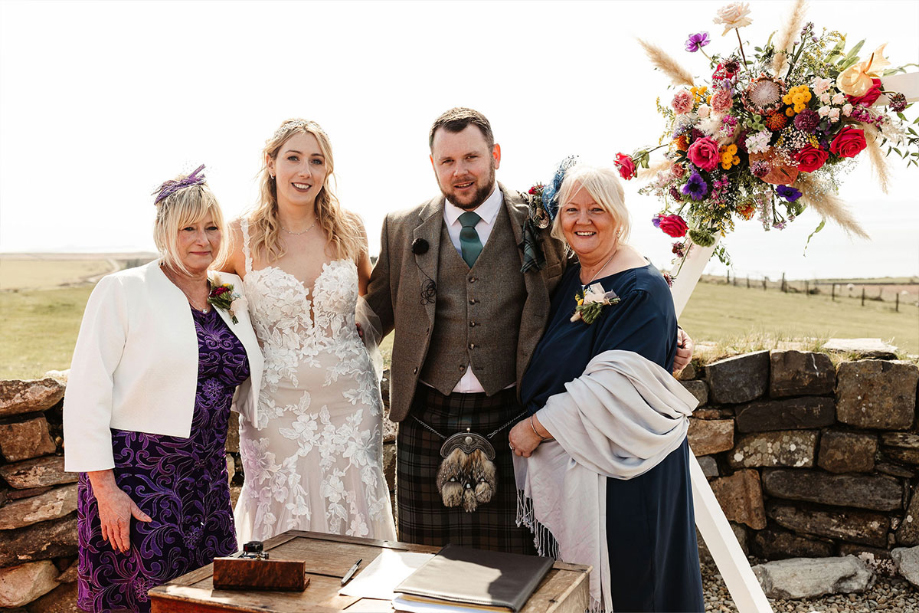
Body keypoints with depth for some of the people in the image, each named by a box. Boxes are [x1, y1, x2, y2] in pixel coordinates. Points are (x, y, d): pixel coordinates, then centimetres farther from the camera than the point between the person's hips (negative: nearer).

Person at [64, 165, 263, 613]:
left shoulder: (230, 299, 11)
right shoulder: (123, 291, -5)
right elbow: (86, 395, -9)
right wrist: (105, 489, -13)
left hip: (207, 483, 5)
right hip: (133, 479, -5)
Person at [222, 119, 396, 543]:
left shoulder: (349, 230, 2)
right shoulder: (243, 236, -4)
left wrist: (357, 334, 6)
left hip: (349, 400, 2)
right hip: (277, 404, -1)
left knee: (354, 516, 9)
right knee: (283, 522, 8)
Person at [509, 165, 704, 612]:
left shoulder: (642, 290, -16)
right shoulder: (569, 280, 8)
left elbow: (614, 386, -23)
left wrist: (536, 427, -18)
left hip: (618, 477, -7)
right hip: (559, 464, 8)